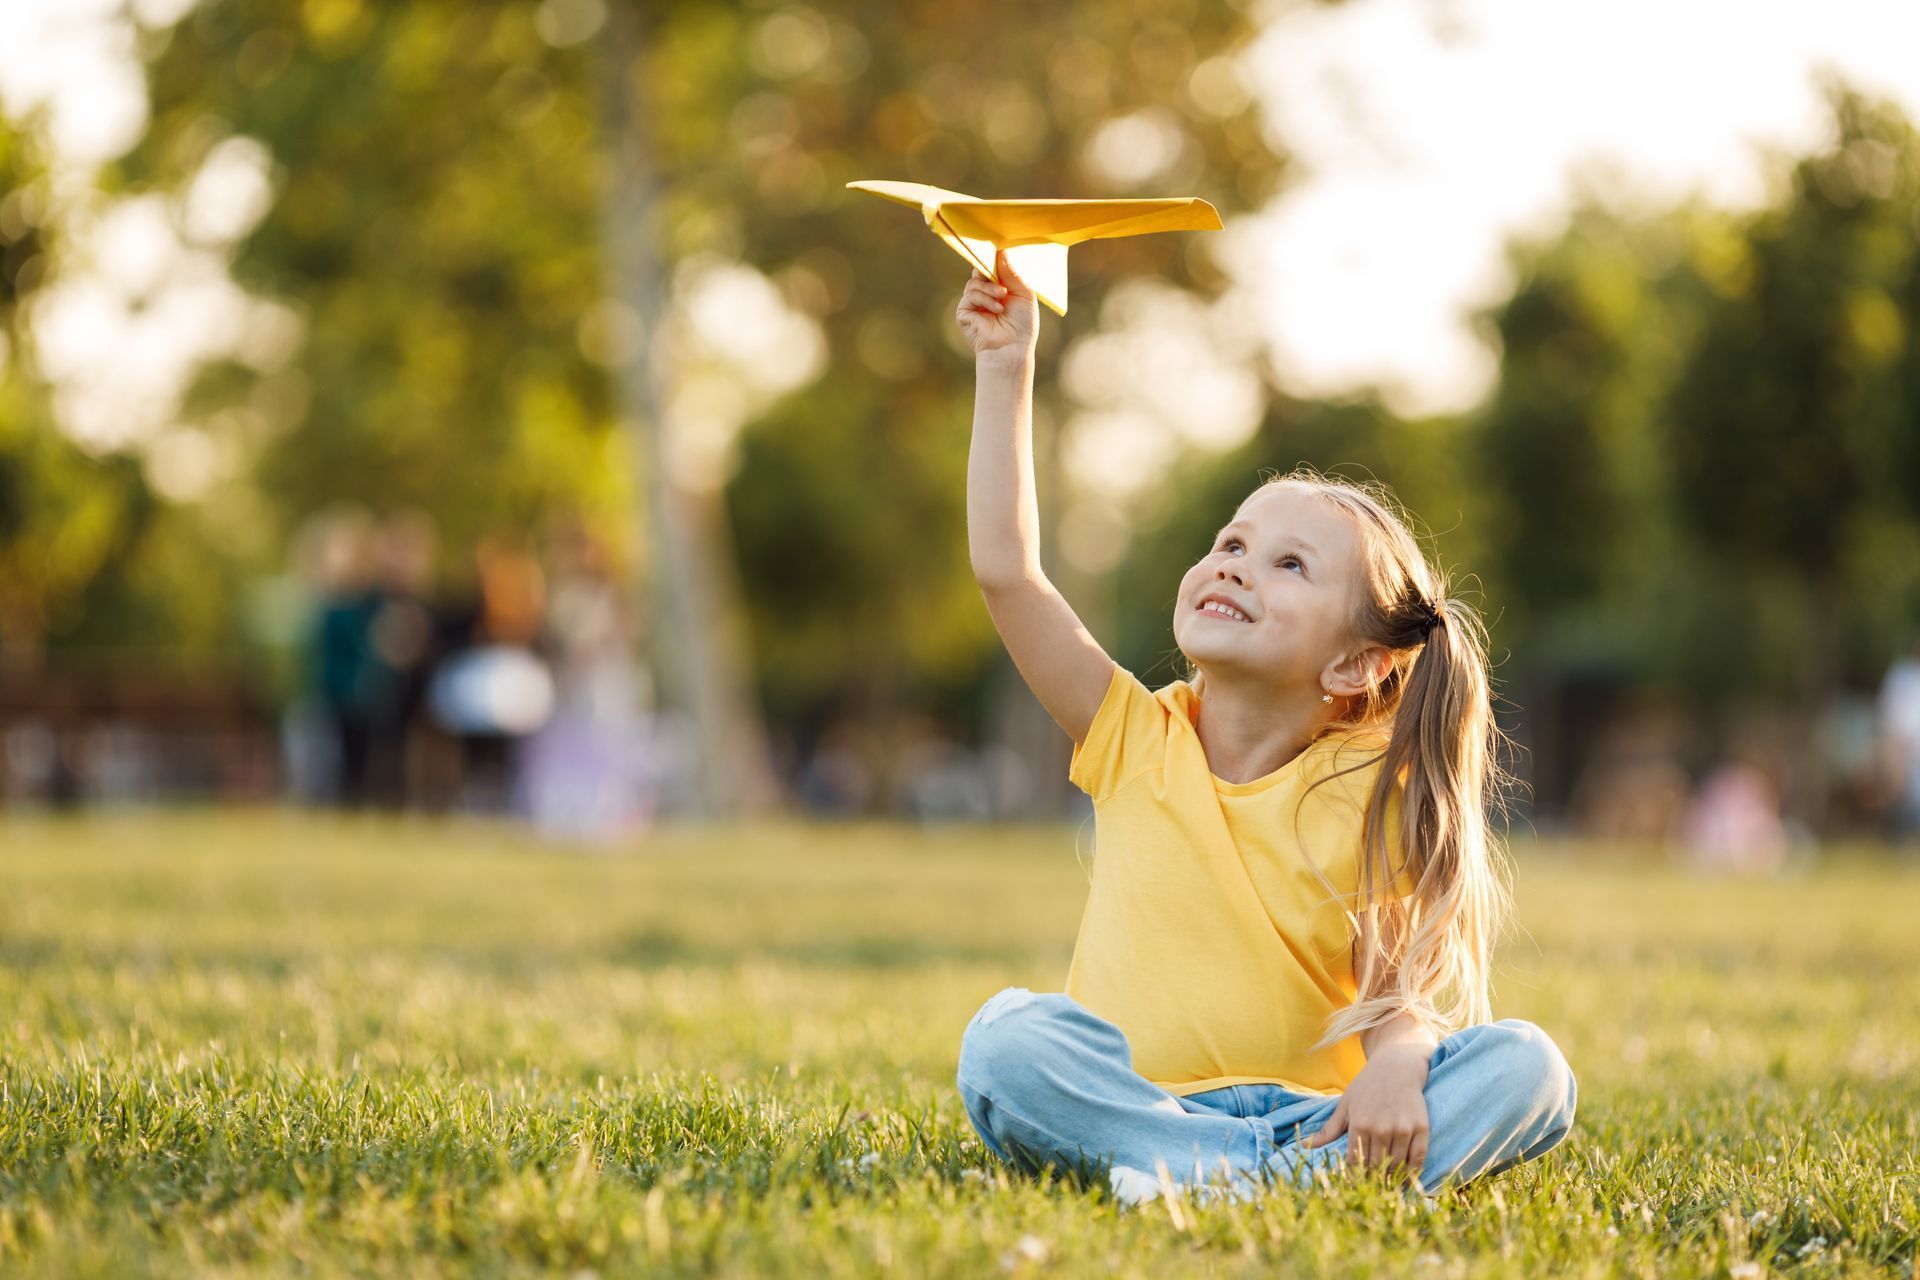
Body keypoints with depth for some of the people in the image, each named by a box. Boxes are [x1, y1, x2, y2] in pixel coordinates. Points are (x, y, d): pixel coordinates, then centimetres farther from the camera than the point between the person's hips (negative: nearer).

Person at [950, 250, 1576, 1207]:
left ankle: (1241, 1176, -40)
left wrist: (1395, 1059, -30)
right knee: (1003, 1045, -31)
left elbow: (1405, 974, -6)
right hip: (1136, 1105, 0)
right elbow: (1005, 569, -2)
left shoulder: (1370, 791, 1)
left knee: (1528, 1070, -24)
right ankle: (1290, 1169, -37)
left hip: (1316, 1106, 0)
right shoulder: (1137, 740, 5)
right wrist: (1005, 372, -1)